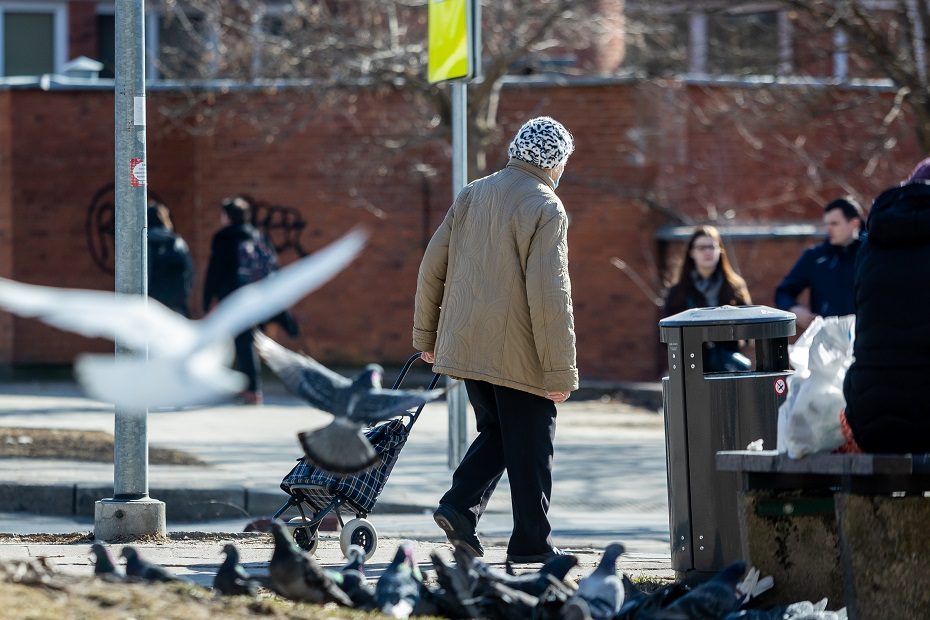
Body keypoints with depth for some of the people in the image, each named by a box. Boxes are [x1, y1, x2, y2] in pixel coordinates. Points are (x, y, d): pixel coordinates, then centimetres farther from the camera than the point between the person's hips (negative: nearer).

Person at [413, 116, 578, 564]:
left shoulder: (472, 196, 8)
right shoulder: (545, 208, -13)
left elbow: (432, 267, 11)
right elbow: (550, 296, -18)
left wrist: (426, 335, 21)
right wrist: (560, 372, -15)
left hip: (465, 344, 7)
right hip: (520, 355, -6)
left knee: (496, 433, 20)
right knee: (529, 447, 4)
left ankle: (460, 506, 2)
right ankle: (531, 542, 9)